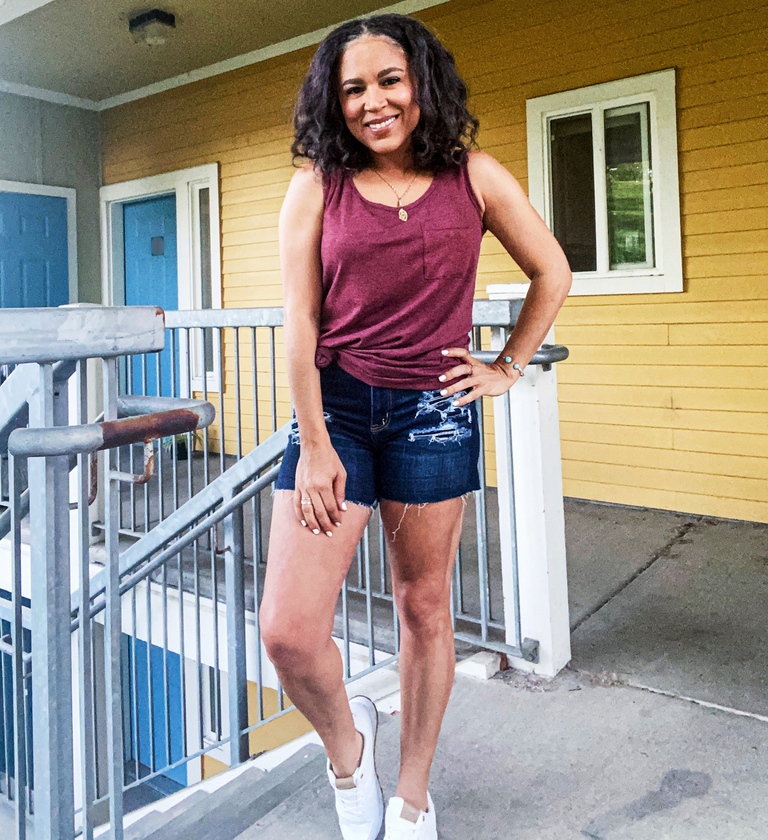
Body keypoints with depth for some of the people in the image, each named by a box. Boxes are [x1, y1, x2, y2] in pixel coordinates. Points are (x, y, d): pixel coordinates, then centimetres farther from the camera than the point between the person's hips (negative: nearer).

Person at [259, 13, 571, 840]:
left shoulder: (473, 176, 5)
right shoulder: (317, 185, 2)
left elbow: (552, 273, 14)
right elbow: (299, 321, -3)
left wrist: (508, 367, 9)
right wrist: (314, 445, -9)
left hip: (432, 413, 1)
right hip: (333, 406, 0)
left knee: (424, 608, 10)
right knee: (287, 630, -9)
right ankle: (346, 740, 27)